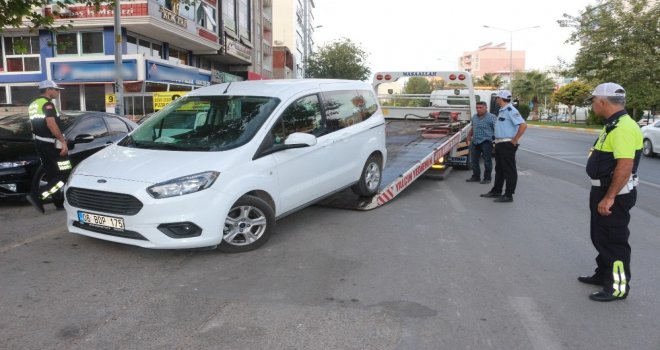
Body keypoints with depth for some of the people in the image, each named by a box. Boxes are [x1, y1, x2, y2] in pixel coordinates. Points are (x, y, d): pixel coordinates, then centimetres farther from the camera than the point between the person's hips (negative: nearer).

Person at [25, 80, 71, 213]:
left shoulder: (33, 104, 18)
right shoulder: (47, 103, -13)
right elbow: (51, 124, -26)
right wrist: (63, 141, -25)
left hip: (40, 143, 10)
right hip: (52, 144, -10)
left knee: (52, 174, 14)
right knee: (64, 175, -8)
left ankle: (59, 202, 18)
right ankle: (37, 197, -15)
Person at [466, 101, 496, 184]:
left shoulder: (491, 117, -7)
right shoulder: (474, 117, 14)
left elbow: (496, 129, -12)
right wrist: (469, 135, 18)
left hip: (486, 142, -7)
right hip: (475, 142, 7)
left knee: (487, 161, 1)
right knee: (474, 160, 11)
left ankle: (487, 178, 9)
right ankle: (476, 177, 22)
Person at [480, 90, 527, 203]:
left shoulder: (510, 110, -15)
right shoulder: (502, 111, 15)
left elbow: (523, 125, -24)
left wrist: (515, 140, -20)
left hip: (507, 144, -10)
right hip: (499, 144, 10)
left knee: (509, 170, -3)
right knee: (499, 169, 18)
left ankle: (508, 195, 1)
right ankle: (496, 191, 28)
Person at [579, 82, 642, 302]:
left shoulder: (623, 127, -23)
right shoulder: (614, 125, 11)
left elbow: (625, 166, -29)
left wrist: (609, 198, -28)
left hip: (615, 194, -11)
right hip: (604, 189, 11)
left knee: (614, 241, 0)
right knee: (601, 236, 21)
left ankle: (618, 287, 12)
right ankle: (603, 274, 36)